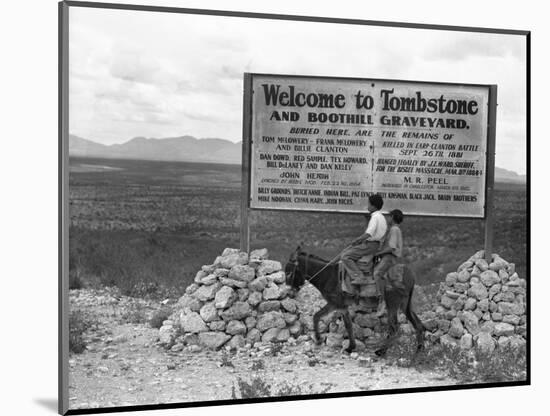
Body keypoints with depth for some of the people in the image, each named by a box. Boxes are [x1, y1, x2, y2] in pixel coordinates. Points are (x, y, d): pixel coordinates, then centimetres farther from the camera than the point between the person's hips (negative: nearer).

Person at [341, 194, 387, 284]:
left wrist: (357, 240, -12)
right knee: (346, 252, 16)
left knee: (345, 256, -12)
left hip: (370, 245, -10)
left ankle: (358, 277, -14)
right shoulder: (381, 217, 13)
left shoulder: (375, 217, -18)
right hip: (374, 244, 10)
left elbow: (368, 234, -26)